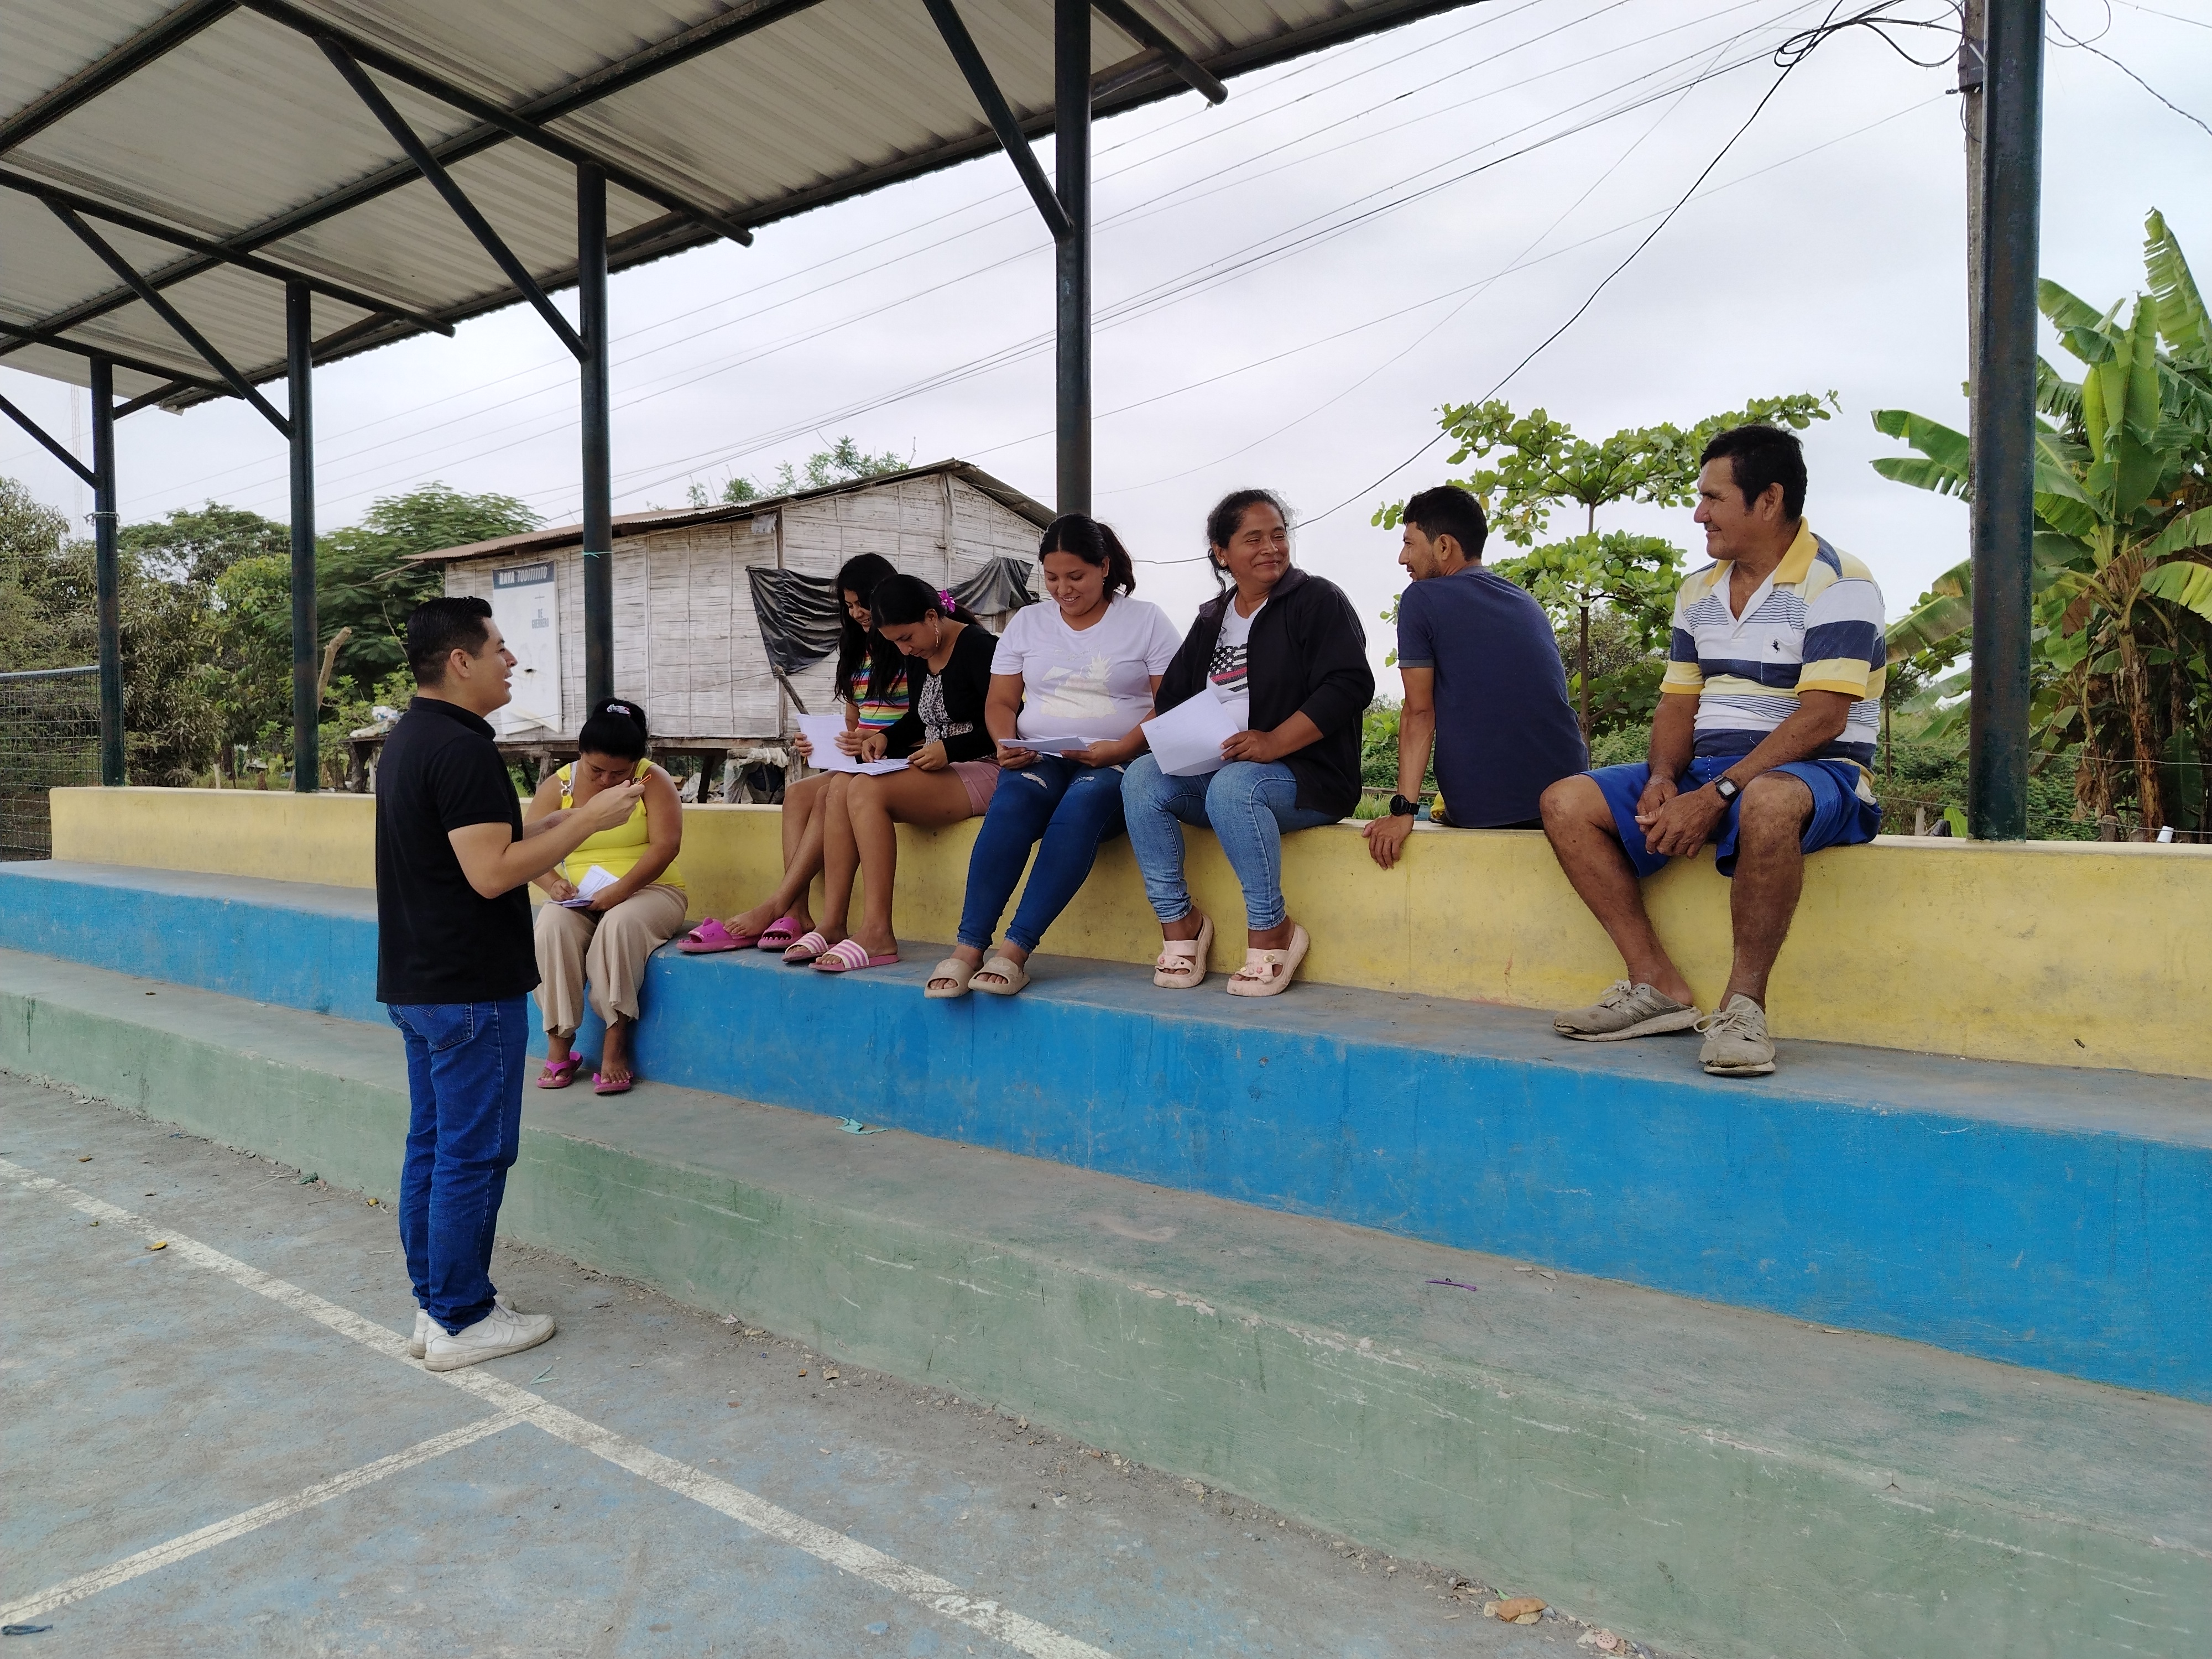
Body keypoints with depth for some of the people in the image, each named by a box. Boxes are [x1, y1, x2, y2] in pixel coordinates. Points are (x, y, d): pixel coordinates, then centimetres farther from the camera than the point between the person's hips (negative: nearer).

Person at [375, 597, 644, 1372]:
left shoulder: (406, 740, 13)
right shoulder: (462, 749, -20)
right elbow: (492, 872, -24)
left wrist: (567, 816, 12)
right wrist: (590, 820, -18)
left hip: (414, 981, 10)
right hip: (470, 989, -10)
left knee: (431, 1145, 15)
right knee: (473, 1155, 0)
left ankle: (434, 1306, 25)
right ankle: (461, 1321, 10)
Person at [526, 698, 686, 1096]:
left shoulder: (653, 780, -4)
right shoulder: (559, 785, 4)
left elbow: (666, 846, -14)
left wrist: (620, 890, -26)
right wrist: (552, 883, -17)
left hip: (647, 890, -3)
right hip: (579, 899, 3)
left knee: (620, 923, -36)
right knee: (552, 925, -30)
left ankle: (616, 1044, -27)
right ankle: (558, 1043, -19)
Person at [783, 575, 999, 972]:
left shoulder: (978, 647, -10)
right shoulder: (918, 658, 15)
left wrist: (949, 749, -22)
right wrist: (886, 737, 8)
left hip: (981, 772, -9)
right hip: (935, 769, 9)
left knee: (867, 790, -27)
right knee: (841, 787, -13)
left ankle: (878, 933, -28)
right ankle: (832, 925, -18)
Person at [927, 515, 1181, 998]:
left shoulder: (1147, 621, 7)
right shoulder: (1028, 622, 17)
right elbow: (1000, 703, 16)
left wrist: (1124, 748, -17)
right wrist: (1007, 743, -7)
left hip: (1120, 764, -2)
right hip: (1039, 759, 2)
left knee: (1082, 802, -37)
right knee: (1012, 802, -33)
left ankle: (1016, 949, -39)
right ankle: (969, 946, -36)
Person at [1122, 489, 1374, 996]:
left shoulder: (1318, 601, 0)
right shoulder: (1211, 620, 19)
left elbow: (1349, 686, -13)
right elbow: (1171, 697, 20)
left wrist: (1274, 742, -24)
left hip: (1304, 777, -6)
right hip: (1212, 770, 6)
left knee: (1233, 786, -37)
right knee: (1141, 778, -20)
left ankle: (1271, 931, -21)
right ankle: (1178, 921, -13)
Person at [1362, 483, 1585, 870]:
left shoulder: (1421, 599, -1)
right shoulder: (1528, 603, 17)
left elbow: (1419, 713, -8)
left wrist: (1404, 810, -10)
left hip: (1481, 811, -4)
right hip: (1568, 795, 5)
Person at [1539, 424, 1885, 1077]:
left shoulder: (1837, 584, -9)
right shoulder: (1698, 592, 14)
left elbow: (1822, 717, -19)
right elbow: (1678, 705, 12)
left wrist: (1716, 795, -26)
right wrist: (1663, 781, -10)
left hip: (1816, 775, -7)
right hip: (1706, 775, 7)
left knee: (1766, 803, -43)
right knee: (1566, 802, -9)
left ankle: (1744, 1001, -27)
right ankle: (1661, 987, -14)